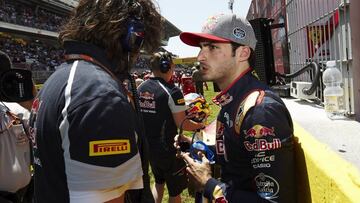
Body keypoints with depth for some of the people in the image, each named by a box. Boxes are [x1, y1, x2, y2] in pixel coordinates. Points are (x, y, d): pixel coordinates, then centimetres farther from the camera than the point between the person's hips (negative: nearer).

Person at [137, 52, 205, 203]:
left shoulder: (140, 89, 0)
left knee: (158, 182, 29)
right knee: (175, 191, 14)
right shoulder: (172, 91, -21)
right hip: (167, 149, -6)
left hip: (148, 146, 6)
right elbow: (182, 123, -19)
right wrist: (200, 126, -2)